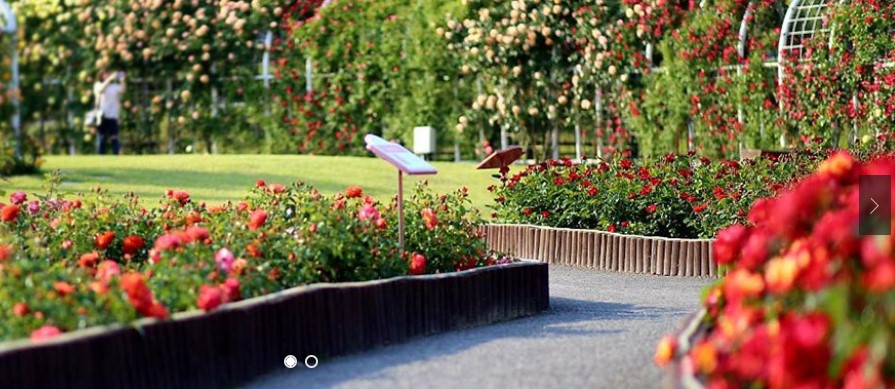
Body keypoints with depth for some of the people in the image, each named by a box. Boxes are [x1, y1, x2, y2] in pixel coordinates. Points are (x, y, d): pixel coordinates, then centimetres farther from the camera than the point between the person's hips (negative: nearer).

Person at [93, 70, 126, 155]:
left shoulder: (115, 86, 10)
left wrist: (122, 80, -24)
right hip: (102, 116, -2)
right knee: (101, 138, -1)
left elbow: (123, 90, -8)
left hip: (113, 116, 2)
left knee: (114, 138, -1)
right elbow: (100, 90, -16)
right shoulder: (98, 84, 6)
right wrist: (110, 79, -24)